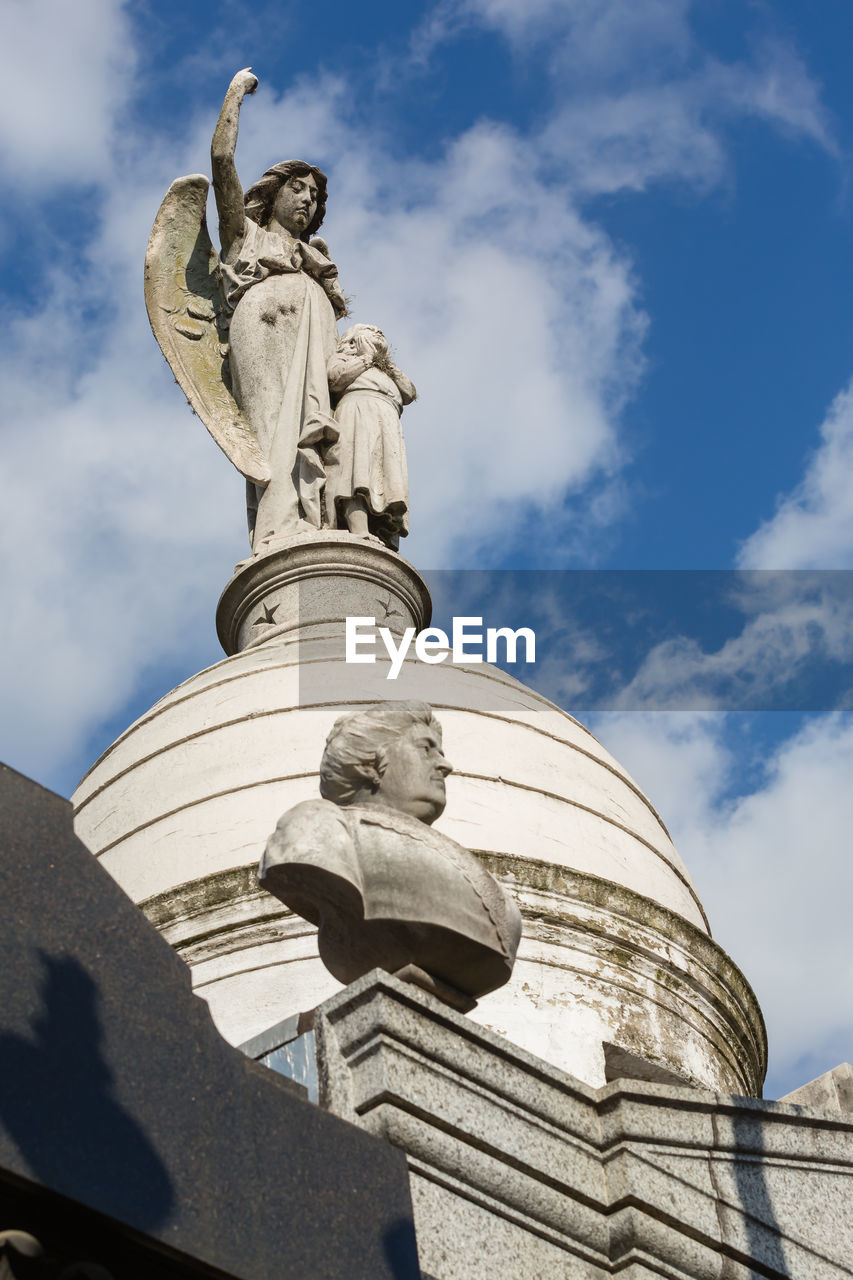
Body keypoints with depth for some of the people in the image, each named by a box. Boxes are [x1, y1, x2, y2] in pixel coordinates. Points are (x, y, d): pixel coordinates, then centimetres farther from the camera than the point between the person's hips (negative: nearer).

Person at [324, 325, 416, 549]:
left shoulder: (385, 375, 40)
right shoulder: (344, 358, 28)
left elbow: (409, 394, 25)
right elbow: (336, 377, 5)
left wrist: (387, 365, 21)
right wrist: (366, 359, 14)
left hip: (387, 421, 5)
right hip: (357, 411, -5)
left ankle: (387, 547, -36)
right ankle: (361, 539, -50)